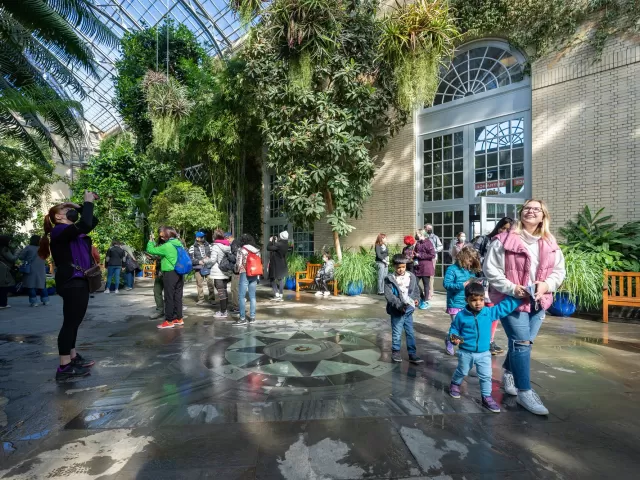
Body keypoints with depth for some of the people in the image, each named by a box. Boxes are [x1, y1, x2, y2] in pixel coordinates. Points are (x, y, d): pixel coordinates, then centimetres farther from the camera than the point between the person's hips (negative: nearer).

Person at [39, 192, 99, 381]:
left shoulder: (70, 231, 16)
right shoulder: (60, 231, -11)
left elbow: (92, 222, 25)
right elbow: (85, 225, -29)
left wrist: (85, 206, 10)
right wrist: (87, 203, -17)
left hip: (79, 281, 10)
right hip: (72, 282, -10)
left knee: (74, 322, 16)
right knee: (70, 322, -9)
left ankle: (73, 357, 27)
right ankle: (64, 368, -5)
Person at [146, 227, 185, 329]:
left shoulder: (167, 246, -16)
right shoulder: (179, 244, 7)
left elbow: (150, 250, -10)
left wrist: (151, 240, 6)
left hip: (170, 274, -7)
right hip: (179, 273, 7)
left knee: (169, 298, 0)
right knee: (178, 297, 12)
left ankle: (169, 321, 6)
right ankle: (179, 319, 19)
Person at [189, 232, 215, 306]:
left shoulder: (208, 246, 11)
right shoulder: (193, 247, 3)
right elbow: (190, 258, -1)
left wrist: (209, 258, -8)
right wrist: (199, 261, -14)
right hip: (198, 268, -2)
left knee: (211, 282, -2)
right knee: (200, 284, 1)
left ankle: (211, 298, 11)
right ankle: (201, 299, 13)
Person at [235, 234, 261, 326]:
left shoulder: (242, 250, -8)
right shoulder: (257, 251, 6)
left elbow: (239, 264, -7)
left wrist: (237, 268, 15)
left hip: (245, 274, -5)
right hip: (254, 275, 5)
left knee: (241, 296, 1)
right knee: (252, 296, 10)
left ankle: (242, 318, 2)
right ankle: (252, 317, 14)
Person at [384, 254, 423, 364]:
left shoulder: (411, 277, 4)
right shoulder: (390, 279, -9)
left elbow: (416, 290, 11)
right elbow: (389, 295, -16)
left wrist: (416, 299, -9)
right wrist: (399, 305, -24)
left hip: (409, 310, 4)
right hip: (396, 311, -4)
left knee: (410, 333, 11)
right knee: (397, 333, 8)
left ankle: (412, 354, 21)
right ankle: (395, 352, 25)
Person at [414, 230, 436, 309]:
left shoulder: (428, 243, -12)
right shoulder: (418, 243, 11)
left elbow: (432, 255, -20)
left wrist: (420, 255, -18)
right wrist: (415, 255, 3)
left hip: (426, 268, -7)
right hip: (418, 267, 7)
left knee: (426, 285, 4)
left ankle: (426, 301, 15)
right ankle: (422, 298, 22)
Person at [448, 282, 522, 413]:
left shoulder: (490, 312, -10)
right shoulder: (461, 315, -15)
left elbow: (506, 306, -9)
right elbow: (454, 329, -3)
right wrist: (454, 338, -21)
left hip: (484, 353, 2)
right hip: (465, 352, -1)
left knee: (486, 376, 9)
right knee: (462, 372, 19)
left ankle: (486, 397, 27)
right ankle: (454, 384, 46)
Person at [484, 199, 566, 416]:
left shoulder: (550, 244, 6)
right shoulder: (504, 240, -12)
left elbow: (559, 270, 10)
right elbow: (491, 270, -12)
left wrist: (547, 285, -10)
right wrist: (512, 289, -19)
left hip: (538, 301, 6)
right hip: (511, 300, -6)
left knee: (522, 342, 16)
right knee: (522, 343, -7)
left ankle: (508, 372, 42)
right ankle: (525, 392, 6)